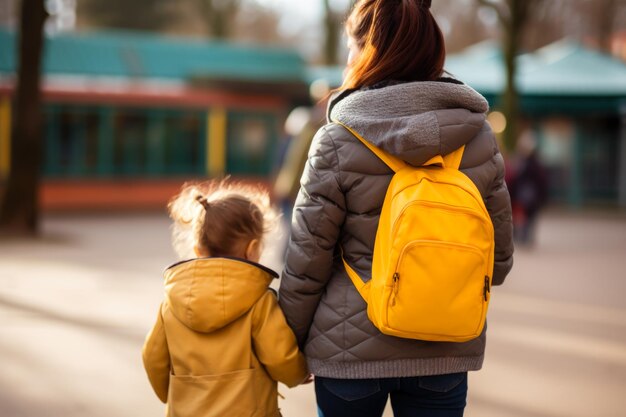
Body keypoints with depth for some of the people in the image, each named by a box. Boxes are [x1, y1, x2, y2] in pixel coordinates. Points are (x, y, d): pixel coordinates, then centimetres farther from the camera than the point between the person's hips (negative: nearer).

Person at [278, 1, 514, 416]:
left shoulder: (337, 141, -12)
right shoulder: (479, 137, -3)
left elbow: (307, 261, -8)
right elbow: (499, 257, 4)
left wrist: (290, 338, 6)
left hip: (351, 348, -2)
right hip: (447, 351, 2)